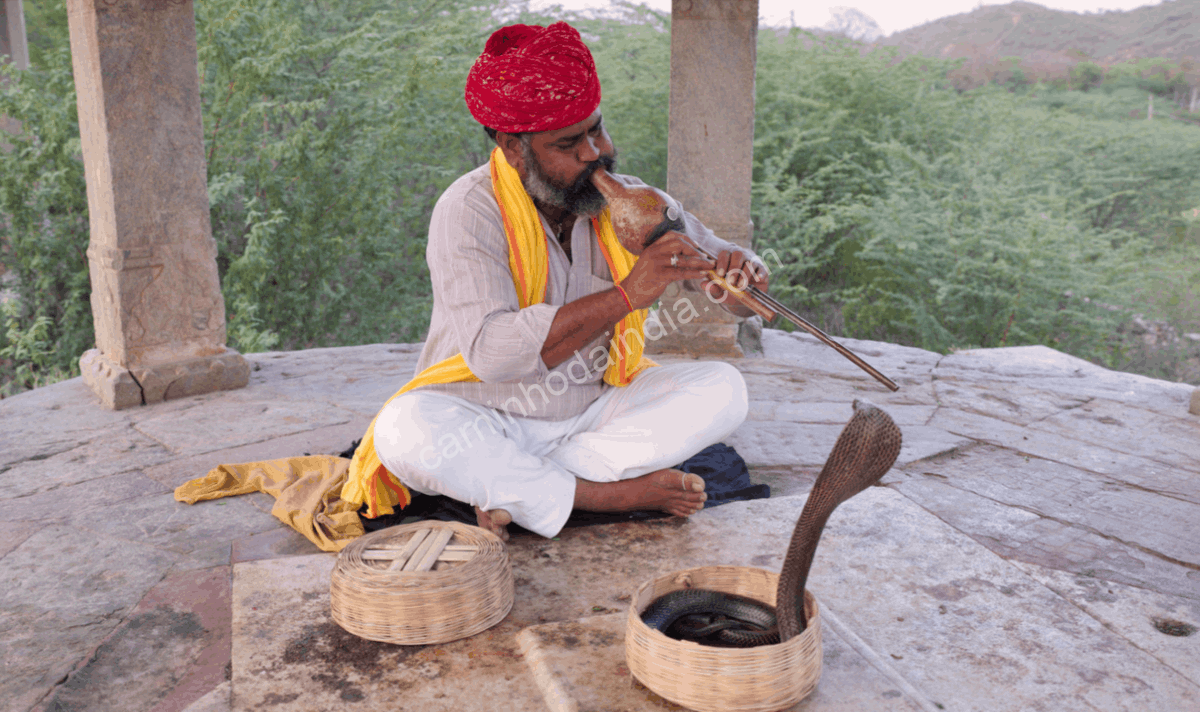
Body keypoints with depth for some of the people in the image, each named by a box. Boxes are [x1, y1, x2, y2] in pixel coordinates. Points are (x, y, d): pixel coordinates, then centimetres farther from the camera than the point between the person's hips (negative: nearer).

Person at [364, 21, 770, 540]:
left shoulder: (628, 201, 0)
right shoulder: (469, 211, -16)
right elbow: (491, 352, -30)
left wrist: (741, 271, -22)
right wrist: (624, 295, -33)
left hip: (597, 413, 4)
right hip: (489, 426, -4)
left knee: (722, 388, -15)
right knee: (405, 429, -33)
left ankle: (515, 488, -19)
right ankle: (618, 494, -21)